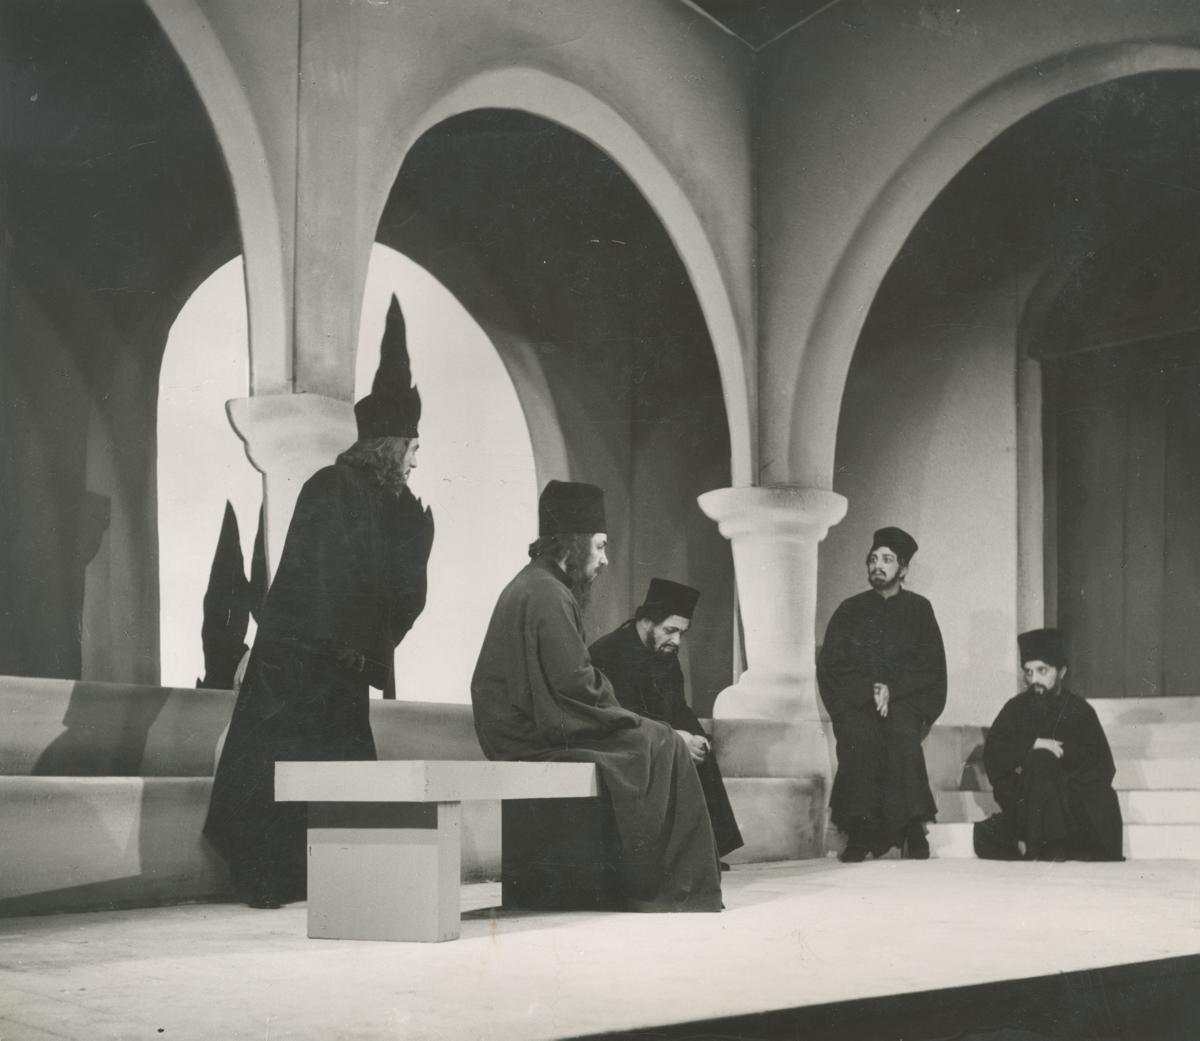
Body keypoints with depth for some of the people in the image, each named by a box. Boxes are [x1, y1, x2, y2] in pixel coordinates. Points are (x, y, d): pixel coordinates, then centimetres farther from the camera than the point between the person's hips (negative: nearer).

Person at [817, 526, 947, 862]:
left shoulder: (918, 609, 10)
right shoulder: (850, 610, 12)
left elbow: (931, 667, 3)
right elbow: (829, 666, 5)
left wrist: (892, 689, -12)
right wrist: (870, 690, -11)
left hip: (905, 699, 0)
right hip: (855, 700, 0)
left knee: (903, 734, -34)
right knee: (859, 736, -33)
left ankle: (914, 832, -31)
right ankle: (859, 833, -33)